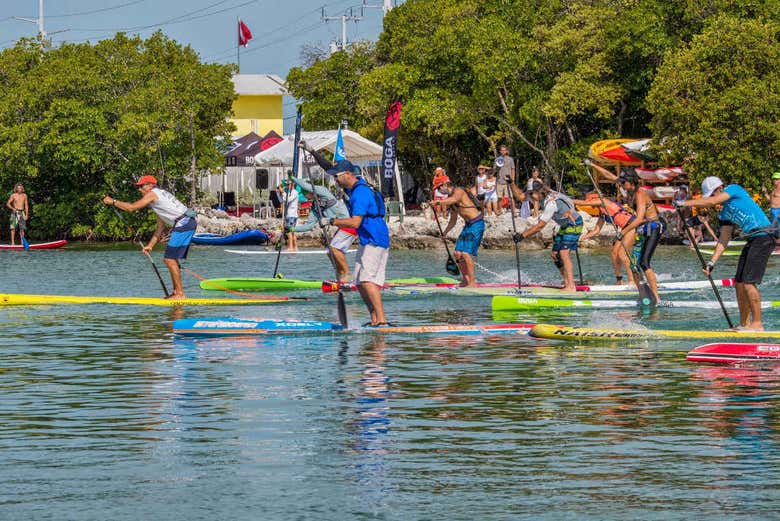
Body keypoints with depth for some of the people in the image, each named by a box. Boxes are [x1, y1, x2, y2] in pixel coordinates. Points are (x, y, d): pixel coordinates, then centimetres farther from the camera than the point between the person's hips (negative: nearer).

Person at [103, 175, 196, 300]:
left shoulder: (152, 194, -2)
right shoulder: (160, 195, 26)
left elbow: (131, 207, -7)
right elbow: (160, 229, 27)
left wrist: (113, 202, 5)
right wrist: (150, 246, 25)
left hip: (183, 223, -10)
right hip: (189, 223, 10)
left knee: (170, 259, -9)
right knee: (171, 259, 14)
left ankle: (180, 294, -8)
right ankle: (176, 292, 15)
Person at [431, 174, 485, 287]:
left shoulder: (458, 191, -11)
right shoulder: (450, 197, 17)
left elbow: (454, 199, -38)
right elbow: (453, 221, 25)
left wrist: (438, 202, -49)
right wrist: (444, 233, 18)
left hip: (477, 224, -10)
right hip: (468, 225, 10)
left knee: (466, 253, -15)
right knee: (458, 253, 7)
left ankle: (472, 282, -13)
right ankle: (465, 279, 16)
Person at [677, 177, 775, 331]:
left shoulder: (734, 189, -4)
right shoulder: (725, 213, 17)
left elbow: (712, 202, -17)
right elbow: (723, 240, 15)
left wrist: (686, 203, -14)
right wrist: (712, 262, 6)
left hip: (763, 238, -10)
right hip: (752, 241, 10)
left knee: (748, 283, -13)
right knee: (739, 283, 8)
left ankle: (757, 324, -9)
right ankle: (744, 324, 15)